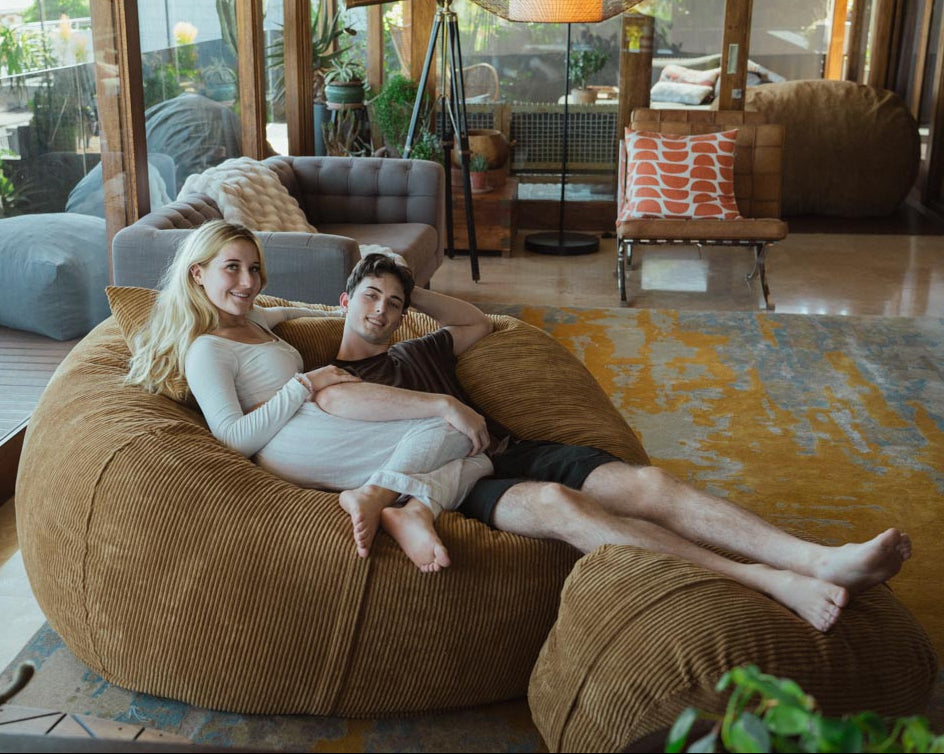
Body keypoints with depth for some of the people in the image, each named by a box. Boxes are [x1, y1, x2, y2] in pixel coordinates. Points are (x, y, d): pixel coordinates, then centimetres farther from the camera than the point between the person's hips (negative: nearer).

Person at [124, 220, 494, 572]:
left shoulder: (251, 318, 25)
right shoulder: (206, 350, -4)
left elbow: (283, 312, 50)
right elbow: (234, 439, -15)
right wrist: (306, 384, -13)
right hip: (297, 447, -10)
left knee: (475, 459, -5)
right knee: (457, 430, -17)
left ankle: (416, 509, -34)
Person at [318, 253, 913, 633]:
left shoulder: (416, 352, 30)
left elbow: (480, 324, 43)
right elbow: (332, 398, -18)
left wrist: (414, 294, 32)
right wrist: (439, 405, -19)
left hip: (512, 453, 7)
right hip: (460, 484, -7)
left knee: (647, 483, -20)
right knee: (557, 502, -39)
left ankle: (820, 559, -37)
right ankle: (769, 581, -49)